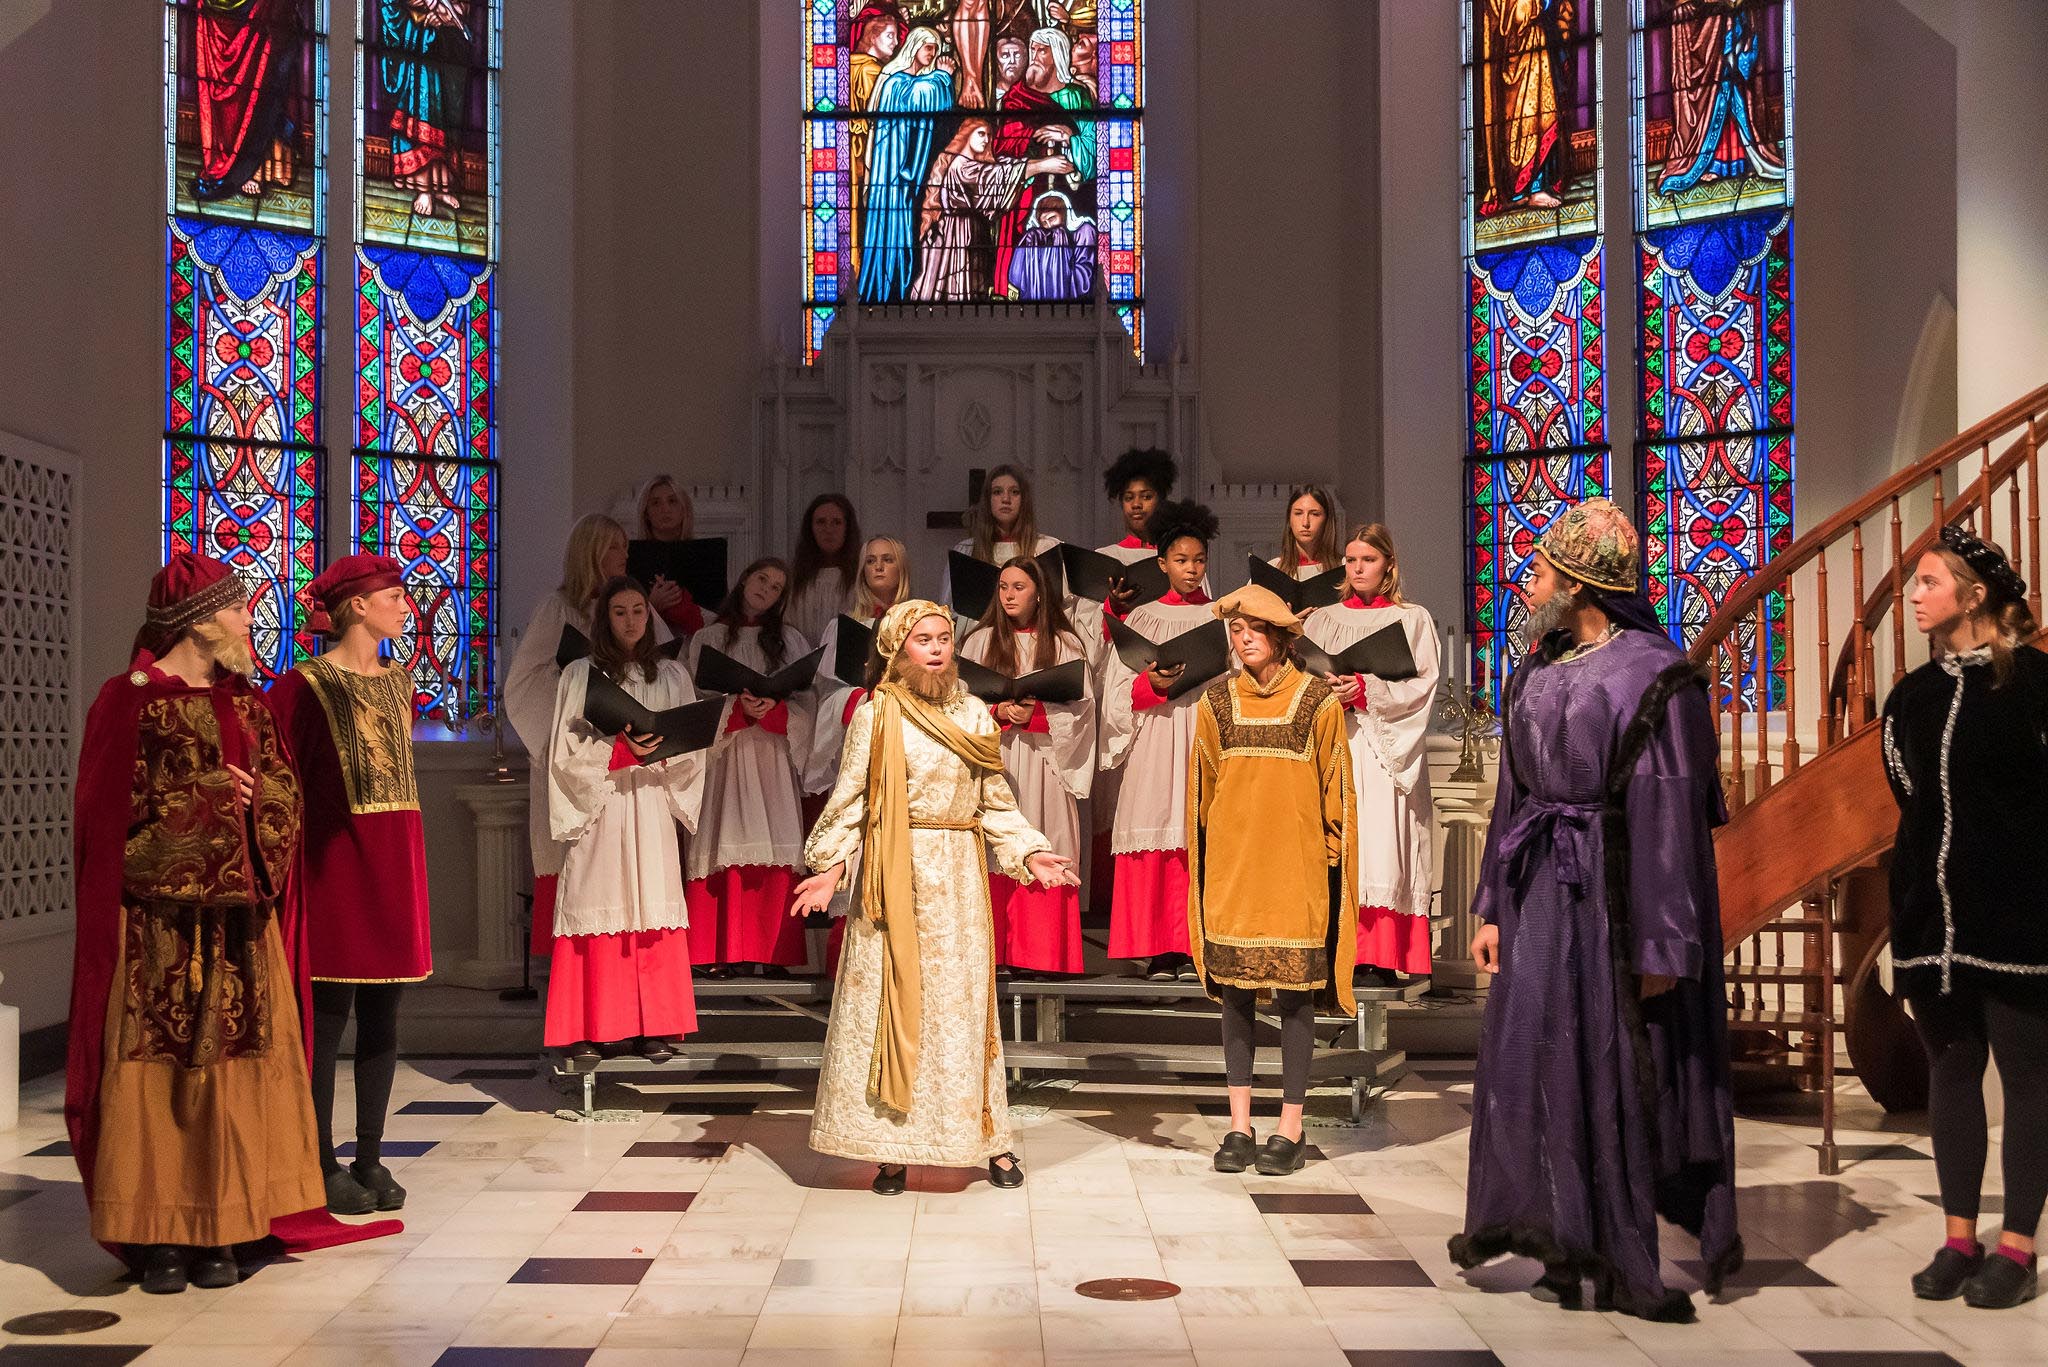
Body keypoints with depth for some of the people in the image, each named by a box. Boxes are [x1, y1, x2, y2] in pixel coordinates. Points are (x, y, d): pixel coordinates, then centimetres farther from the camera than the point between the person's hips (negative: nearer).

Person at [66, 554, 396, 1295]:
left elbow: (284, 796, 12)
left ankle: (219, 1231, 8)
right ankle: (158, 1236, 4)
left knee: (235, 1068, 2)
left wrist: (250, 796, -8)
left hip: (241, 922, 5)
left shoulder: (247, 703, 15)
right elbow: (113, 809, -7)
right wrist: (205, 794, -11)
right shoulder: (130, 701, -2)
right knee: (155, 1071, -3)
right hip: (158, 928, -5)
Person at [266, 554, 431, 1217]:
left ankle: (370, 1160, 15)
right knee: (329, 1013, -1)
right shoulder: (307, 685, -6)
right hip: (336, 859, -6)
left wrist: (408, 859, 10)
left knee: (382, 1014, 8)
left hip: (394, 858, 7)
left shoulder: (397, 682, 14)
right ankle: (324, 1166, 7)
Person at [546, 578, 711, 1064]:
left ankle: (655, 1029, 1)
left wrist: (663, 749, -12)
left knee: (652, 910, -2)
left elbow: (694, 749, 9)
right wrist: (620, 749, -16)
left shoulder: (672, 676, 12)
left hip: (651, 809, 2)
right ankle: (588, 1030, -3)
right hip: (595, 809, -2)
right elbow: (566, 752, -2)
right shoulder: (579, 675, 4)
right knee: (597, 912, -6)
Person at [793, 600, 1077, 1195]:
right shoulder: (876, 714, -1)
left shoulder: (974, 714, 10)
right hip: (897, 876, -3)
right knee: (893, 1002, 0)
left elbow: (996, 801, 13)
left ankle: (988, 1138, 14)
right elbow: (850, 801, -2)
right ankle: (892, 1149, 6)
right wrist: (830, 867, -12)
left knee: (965, 1001, 7)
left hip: (959, 875, 3)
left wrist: (1028, 854, 2)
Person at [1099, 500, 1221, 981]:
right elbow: (1119, 692, 5)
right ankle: (1159, 950, -3)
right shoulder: (1142, 619, 12)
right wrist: (1153, 683, -13)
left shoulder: (1221, 618, 13)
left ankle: (1195, 949, -4)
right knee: (1157, 841, -7)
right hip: (1155, 742, 0)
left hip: (1207, 734, 0)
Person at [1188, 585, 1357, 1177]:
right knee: (1235, 993, 5)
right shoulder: (1215, 701, 6)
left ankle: (1290, 1130, 10)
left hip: (1296, 867, -2)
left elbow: (1335, 788, 3)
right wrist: (1202, 857, 10)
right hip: (1231, 866, 2)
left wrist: (1330, 855, 0)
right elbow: (1202, 789, 12)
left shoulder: (1318, 700, -1)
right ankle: (1240, 1128, 14)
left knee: (1294, 994, 1)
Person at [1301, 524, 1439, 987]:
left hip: (1386, 749, -3)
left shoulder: (1413, 619, 9)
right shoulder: (1322, 621, 18)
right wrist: (1330, 689, -11)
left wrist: (1366, 690, -14)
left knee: (1381, 844, -10)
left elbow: (1422, 686, -2)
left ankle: (1380, 960, -10)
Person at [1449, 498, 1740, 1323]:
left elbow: (1670, 819, -14)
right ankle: (1569, 1248, 19)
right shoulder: (1537, 673, 10)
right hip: (1543, 894, 7)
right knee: (1534, 1059, 7)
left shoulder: (1653, 678, -12)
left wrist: (1661, 945, -16)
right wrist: (1494, 907, 10)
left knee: (1625, 1070, 2)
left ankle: (1626, 1262, 15)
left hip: (1616, 895, -7)